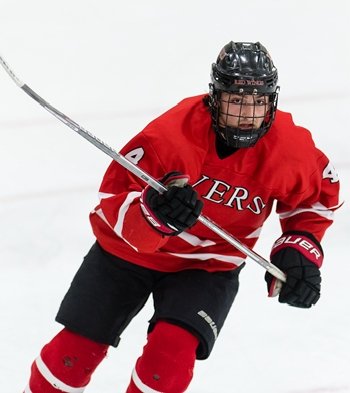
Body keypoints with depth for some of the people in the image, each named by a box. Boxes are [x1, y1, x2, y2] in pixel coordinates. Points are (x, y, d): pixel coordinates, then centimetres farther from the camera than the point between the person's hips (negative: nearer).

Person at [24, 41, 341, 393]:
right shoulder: (170, 135, -30)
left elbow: (318, 195, 3)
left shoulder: (290, 148, -20)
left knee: (171, 351, -23)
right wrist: (152, 214, -47)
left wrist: (300, 248, -10)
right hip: (129, 249, -1)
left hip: (208, 265, 1)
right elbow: (112, 202, -27)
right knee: (76, 349, 4)